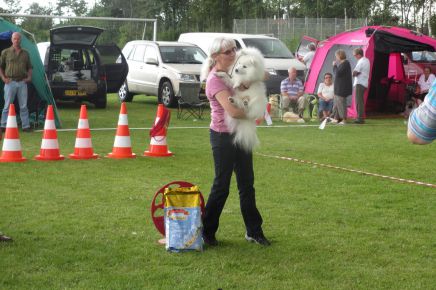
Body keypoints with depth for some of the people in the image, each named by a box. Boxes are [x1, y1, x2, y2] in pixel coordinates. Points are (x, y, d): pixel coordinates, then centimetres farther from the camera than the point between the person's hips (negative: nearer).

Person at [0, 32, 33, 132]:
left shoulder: (25, 53, 12)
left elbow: (29, 67, 21)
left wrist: (29, 77, 5)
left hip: (22, 82, 3)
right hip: (10, 82, -3)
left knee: (24, 106, 3)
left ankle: (26, 126, 7)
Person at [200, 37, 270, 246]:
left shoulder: (232, 74, 8)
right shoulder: (215, 80, -19)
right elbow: (233, 111, -31)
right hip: (223, 136, -8)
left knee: (247, 184, 13)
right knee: (221, 186, 0)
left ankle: (254, 231, 22)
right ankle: (207, 232, 15)